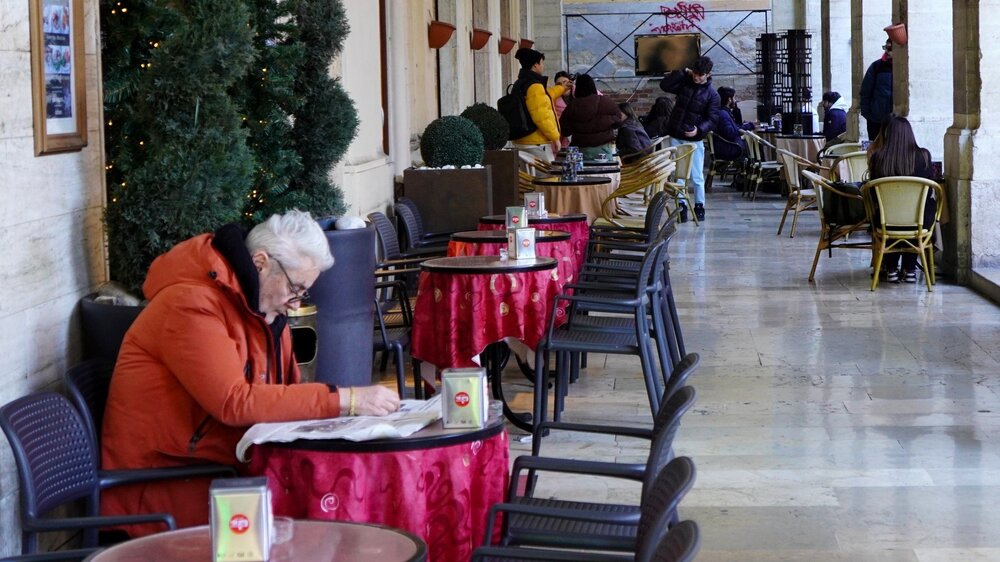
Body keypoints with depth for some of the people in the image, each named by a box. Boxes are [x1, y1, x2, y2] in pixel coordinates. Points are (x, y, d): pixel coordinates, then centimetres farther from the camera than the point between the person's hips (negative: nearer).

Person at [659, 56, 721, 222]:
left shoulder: (712, 94, -6)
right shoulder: (684, 82, 3)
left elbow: (712, 119, -8)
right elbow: (664, 85, -7)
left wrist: (699, 129, -25)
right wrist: (682, 72, -11)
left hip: (694, 139, -3)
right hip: (676, 137, 3)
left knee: (697, 177, -2)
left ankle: (700, 207, 10)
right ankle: (682, 206, 9)